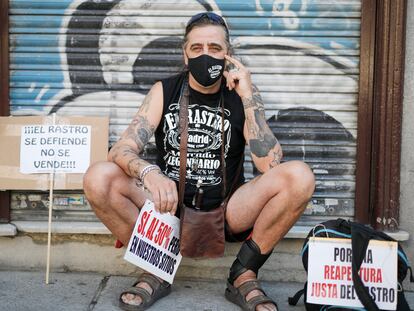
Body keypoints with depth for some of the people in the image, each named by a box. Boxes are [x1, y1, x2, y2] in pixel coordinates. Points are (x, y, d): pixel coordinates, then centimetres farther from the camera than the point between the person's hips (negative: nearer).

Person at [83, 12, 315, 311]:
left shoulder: (240, 95, -1)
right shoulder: (164, 91, 1)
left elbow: (271, 165, -14)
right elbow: (121, 150, -12)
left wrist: (249, 96, -19)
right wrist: (149, 173, -35)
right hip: (168, 207, 1)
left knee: (299, 177, -24)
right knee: (99, 177, -23)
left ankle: (243, 275, -7)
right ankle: (155, 271, -5)